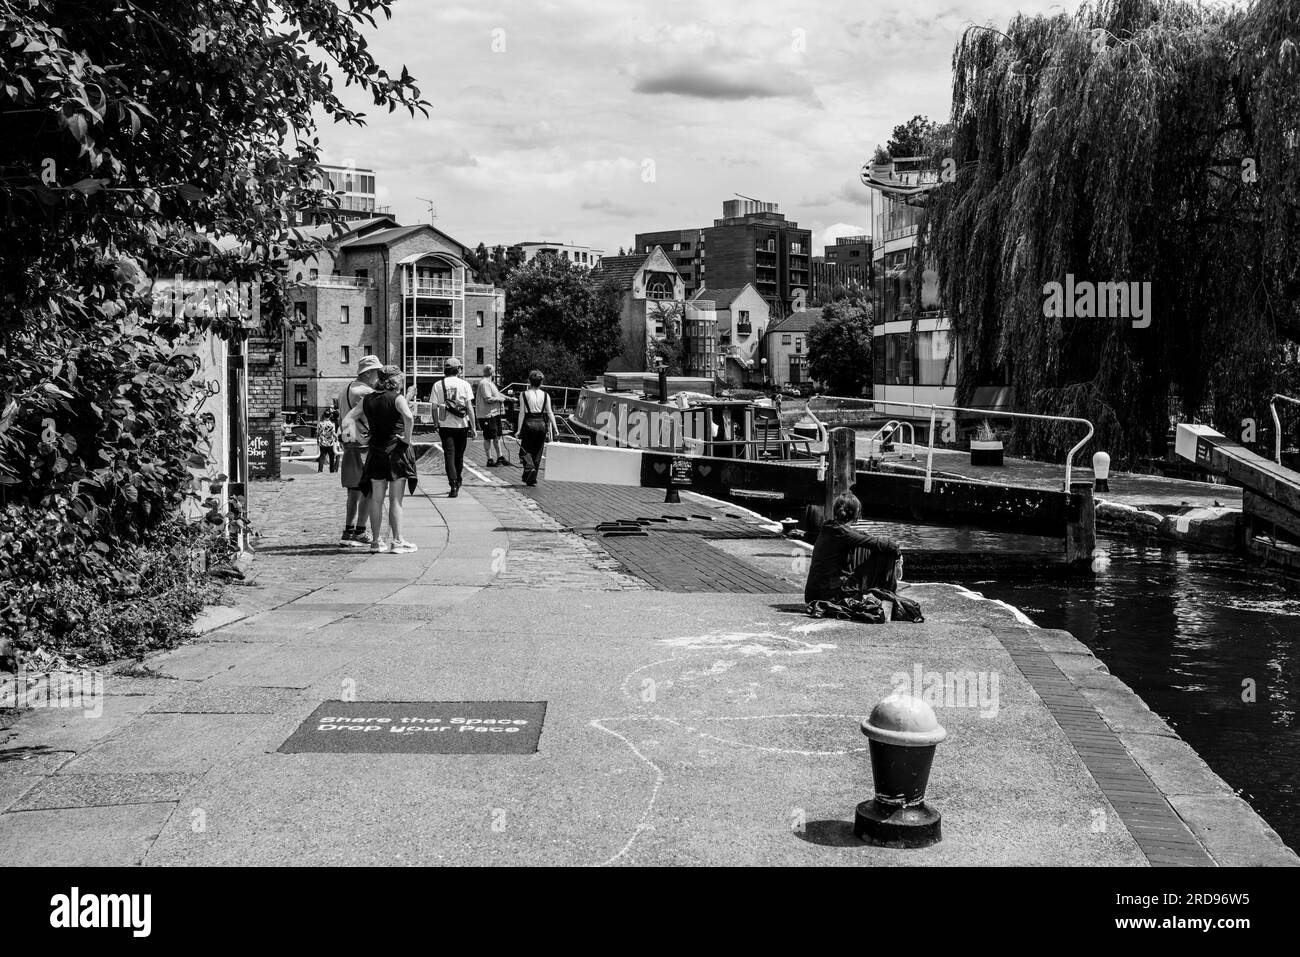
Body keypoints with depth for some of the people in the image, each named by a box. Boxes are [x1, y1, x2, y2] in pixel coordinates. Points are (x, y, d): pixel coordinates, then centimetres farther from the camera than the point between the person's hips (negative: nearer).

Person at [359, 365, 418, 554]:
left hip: (376, 451, 5)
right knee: (396, 499, -2)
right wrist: (407, 438, -15)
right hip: (397, 451, -5)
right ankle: (397, 541, -1)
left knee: (376, 498, 9)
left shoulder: (367, 400, 8)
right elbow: (409, 417, -26)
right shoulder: (397, 398, -9)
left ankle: (376, 541, 12)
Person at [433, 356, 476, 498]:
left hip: (445, 425, -1)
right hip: (461, 425, 1)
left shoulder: (438, 385, 0)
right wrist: (473, 427, 0)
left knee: (449, 454, -1)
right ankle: (457, 483, 31)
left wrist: (436, 425, 9)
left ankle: (454, 485, -13)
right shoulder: (464, 384, -2)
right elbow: (469, 408, -4)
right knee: (459, 455, 16)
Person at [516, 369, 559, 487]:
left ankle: (529, 468, -21)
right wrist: (555, 428, 0)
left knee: (525, 450, 8)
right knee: (538, 451, 12)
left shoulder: (524, 395, -2)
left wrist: (519, 429, -4)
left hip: (529, 424, -2)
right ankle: (533, 479, 15)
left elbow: (522, 413, -5)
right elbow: (550, 413, -1)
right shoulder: (545, 395, 4)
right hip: (541, 424, 2)